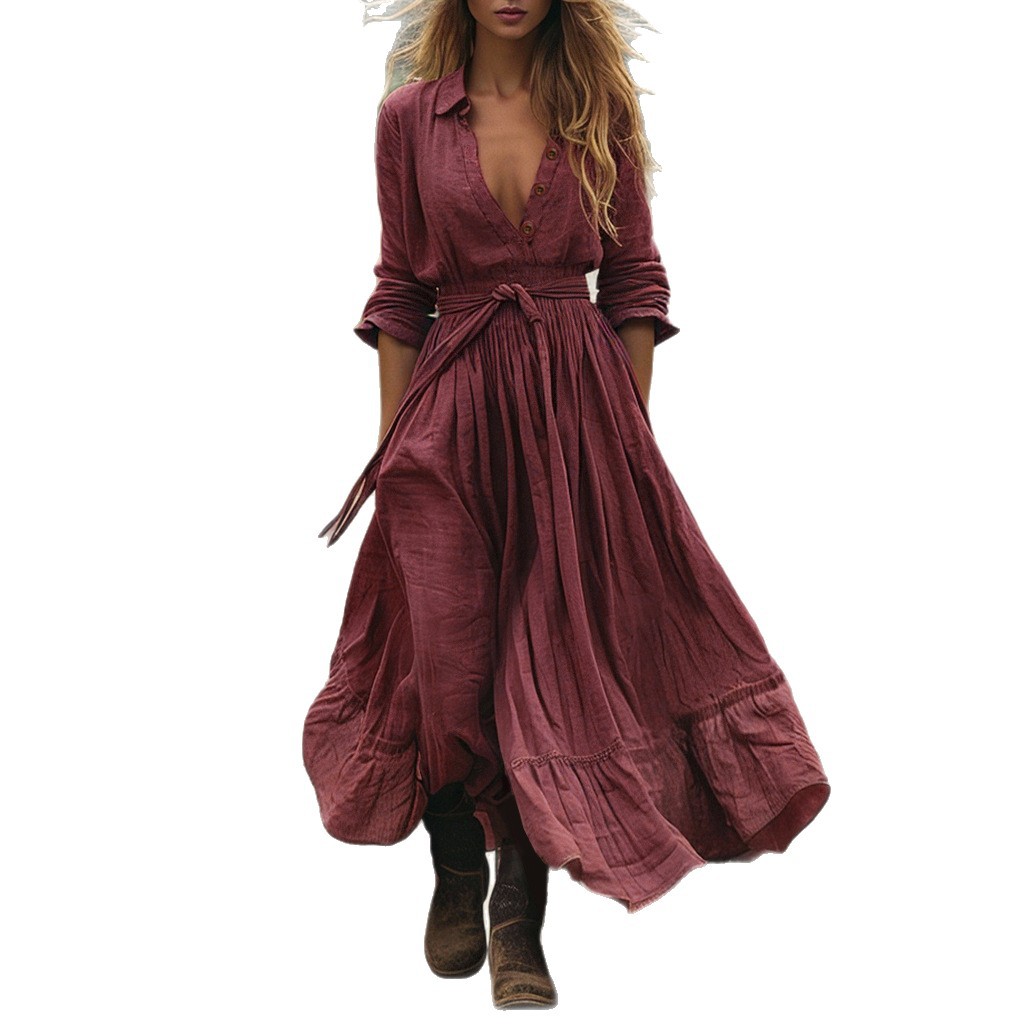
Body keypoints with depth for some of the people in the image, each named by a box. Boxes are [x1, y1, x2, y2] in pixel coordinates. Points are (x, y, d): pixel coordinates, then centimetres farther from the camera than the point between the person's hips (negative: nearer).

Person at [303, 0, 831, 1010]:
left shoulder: (601, 105, 4)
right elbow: (400, 289, 6)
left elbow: (634, 278, 6)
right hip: (454, 402, 0)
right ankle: (457, 875, 26)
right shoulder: (410, 114, 3)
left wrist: (630, 426, 1)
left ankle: (518, 919, 15)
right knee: (451, 659, -1)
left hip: (576, 399, 1)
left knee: (561, 648, 1)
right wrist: (391, 443, 3)